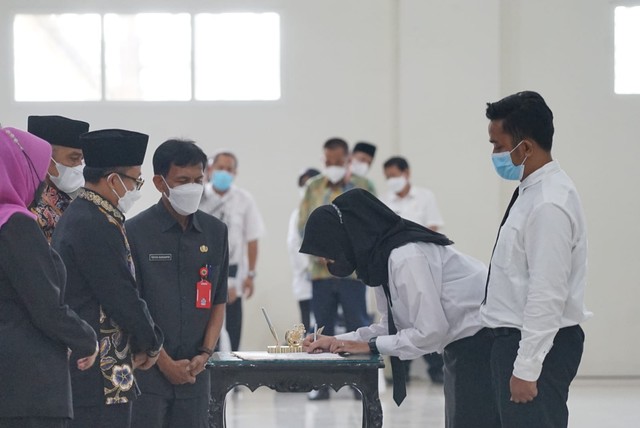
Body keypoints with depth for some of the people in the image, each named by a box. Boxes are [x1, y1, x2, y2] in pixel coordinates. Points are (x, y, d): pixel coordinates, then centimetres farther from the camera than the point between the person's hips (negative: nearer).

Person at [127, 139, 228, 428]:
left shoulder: (216, 232, 9)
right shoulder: (135, 231, -5)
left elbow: (218, 302, 13)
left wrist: (204, 354, -1)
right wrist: (164, 362, -10)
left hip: (194, 372, 4)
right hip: (147, 371, -4)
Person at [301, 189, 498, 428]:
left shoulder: (406, 256, -25)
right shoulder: (378, 257, 4)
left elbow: (430, 331, -25)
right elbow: (392, 325, 11)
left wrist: (370, 346, -16)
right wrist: (336, 342, 1)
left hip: (482, 339, -10)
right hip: (461, 343, 10)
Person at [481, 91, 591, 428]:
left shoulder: (549, 205, -20)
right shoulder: (533, 191, 11)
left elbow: (547, 296, -23)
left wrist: (526, 369, -22)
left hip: (538, 343, -10)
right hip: (518, 337, 10)